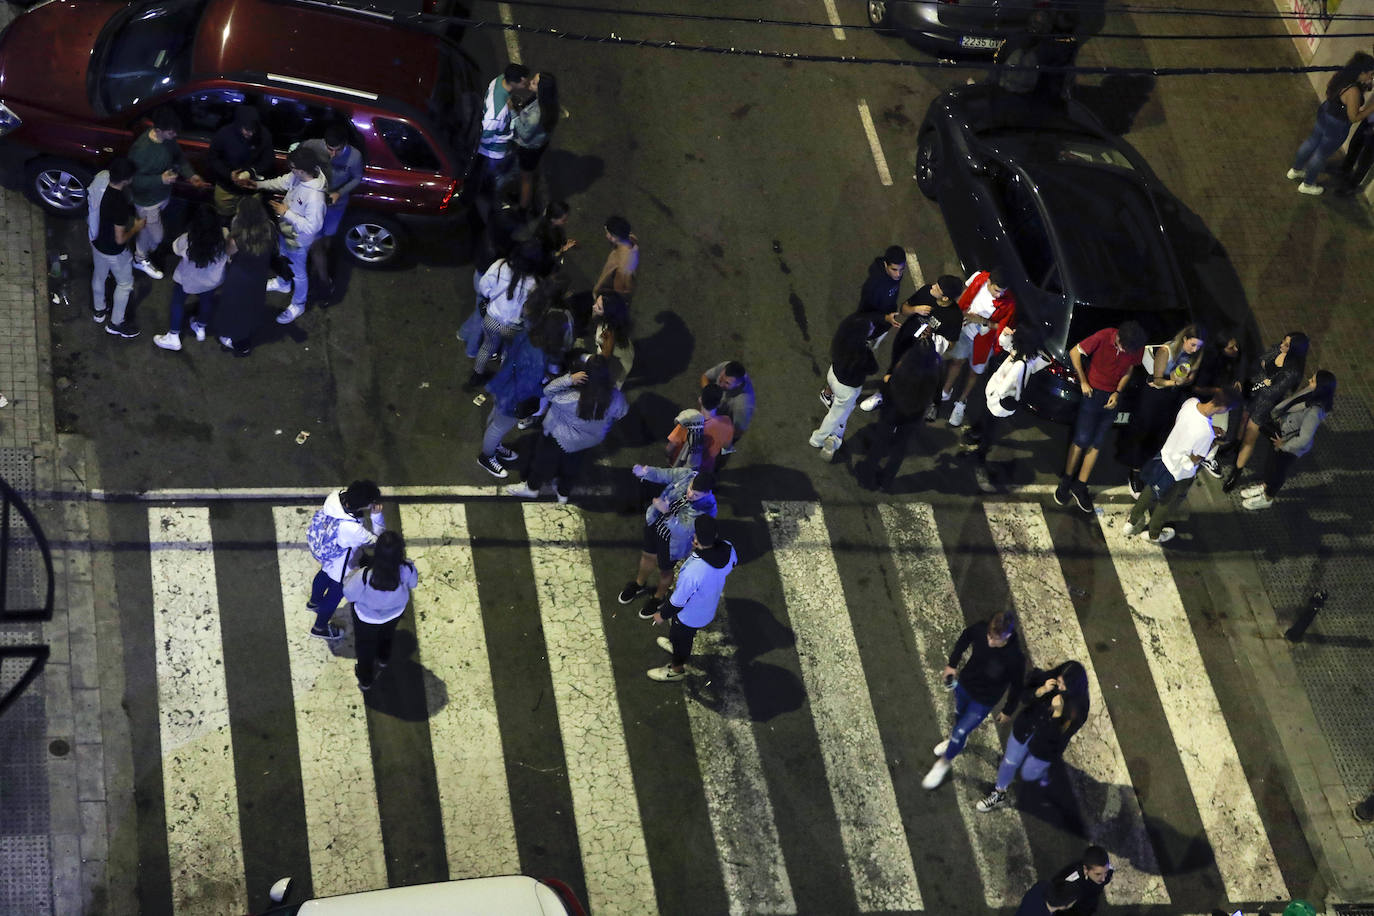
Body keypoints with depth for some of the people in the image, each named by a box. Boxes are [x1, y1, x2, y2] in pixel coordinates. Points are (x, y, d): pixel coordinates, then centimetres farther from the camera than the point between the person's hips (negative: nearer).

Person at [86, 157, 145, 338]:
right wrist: (136, 228, -12)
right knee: (125, 284, 19)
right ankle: (116, 324, 36)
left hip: (95, 239, 7)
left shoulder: (98, 181, -18)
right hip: (113, 251, -7)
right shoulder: (119, 204, -40)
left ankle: (99, 310, 55)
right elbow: (120, 239, -30)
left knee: (99, 275, 31)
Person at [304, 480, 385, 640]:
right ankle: (320, 628, 52)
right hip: (340, 566, -7)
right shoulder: (352, 529, -47)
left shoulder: (336, 496, -30)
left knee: (325, 574, 38)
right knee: (336, 592, 25)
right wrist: (376, 515, -37)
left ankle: (314, 602, 71)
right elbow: (376, 540, -30)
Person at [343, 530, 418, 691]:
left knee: (366, 647, 30)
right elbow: (413, 583, -12)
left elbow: (350, 594, -24)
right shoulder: (407, 569, -38)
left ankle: (365, 680, 56)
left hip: (368, 618, -2)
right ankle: (383, 658, 70)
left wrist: (353, 573, -7)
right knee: (387, 635, 39)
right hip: (395, 612, 2)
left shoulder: (365, 576, -45)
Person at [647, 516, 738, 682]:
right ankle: (677, 645, 66)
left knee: (681, 638, 27)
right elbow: (732, 563, -2)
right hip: (709, 608, 6)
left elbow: (678, 601, -28)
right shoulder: (728, 548, -29)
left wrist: (662, 614, -8)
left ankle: (677, 669, 54)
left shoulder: (692, 572, -46)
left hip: (690, 615, -6)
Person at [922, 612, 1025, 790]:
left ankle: (944, 763, 36)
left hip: (984, 700, -4)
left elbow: (1017, 686, -18)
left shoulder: (1015, 658, -39)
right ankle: (957, 739, 66)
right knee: (959, 714, 32)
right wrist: (952, 663, 4)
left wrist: (1008, 711, -3)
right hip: (965, 683, 4)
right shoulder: (980, 629, -31)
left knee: (960, 733, 4)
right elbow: (965, 637, -4)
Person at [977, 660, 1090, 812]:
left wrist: (1058, 712, -45)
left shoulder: (1078, 708, -33)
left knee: (1028, 774, 20)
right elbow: (1024, 695, -14)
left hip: (1045, 747, -3)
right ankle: (999, 794, 46)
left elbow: (1058, 736, -30)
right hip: (1025, 729, 3)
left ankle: (1043, 771, 55)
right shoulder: (1050, 677, -23)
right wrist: (1042, 690, -33)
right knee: (1009, 763, 20)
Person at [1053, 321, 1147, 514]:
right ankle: (1066, 482, 11)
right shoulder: (1103, 337, -19)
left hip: (1112, 398, 4)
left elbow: (1128, 371, 8)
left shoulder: (1137, 348, -8)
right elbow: (1074, 352, -10)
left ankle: (1080, 486, 14)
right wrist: (1083, 382, -11)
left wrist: (1118, 393, -7)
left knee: (1097, 444, 6)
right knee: (1082, 440, -5)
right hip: (1093, 393, -4)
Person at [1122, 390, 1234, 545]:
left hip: (1165, 455, 5)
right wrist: (1213, 445, -9)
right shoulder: (1206, 433, -40)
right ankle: (1154, 534, 50)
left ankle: (1131, 522, 49)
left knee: (1149, 492, 31)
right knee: (1168, 504, 25)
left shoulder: (1191, 402, -23)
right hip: (1180, 473, -5)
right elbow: (1195, 460, -24)